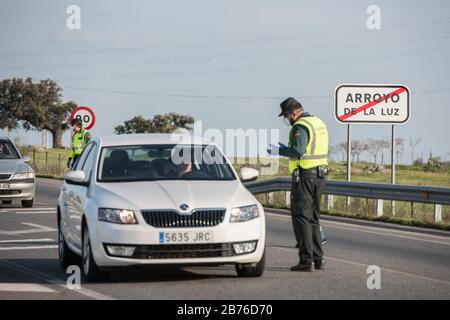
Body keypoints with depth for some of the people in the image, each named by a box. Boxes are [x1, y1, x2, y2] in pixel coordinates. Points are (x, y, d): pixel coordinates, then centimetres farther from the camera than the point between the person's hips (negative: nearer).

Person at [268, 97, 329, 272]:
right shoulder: (319, 123, 15)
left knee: (301, 218, -5)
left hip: (304, 176, -9)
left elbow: (298, 151, -27)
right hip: (319, 175, 9)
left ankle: (306, 260, -8)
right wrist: (286, 148, 19)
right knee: (313, 218, 15)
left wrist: (280, 150, -13)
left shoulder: (300, 126, -15)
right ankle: (318, 259, 15)